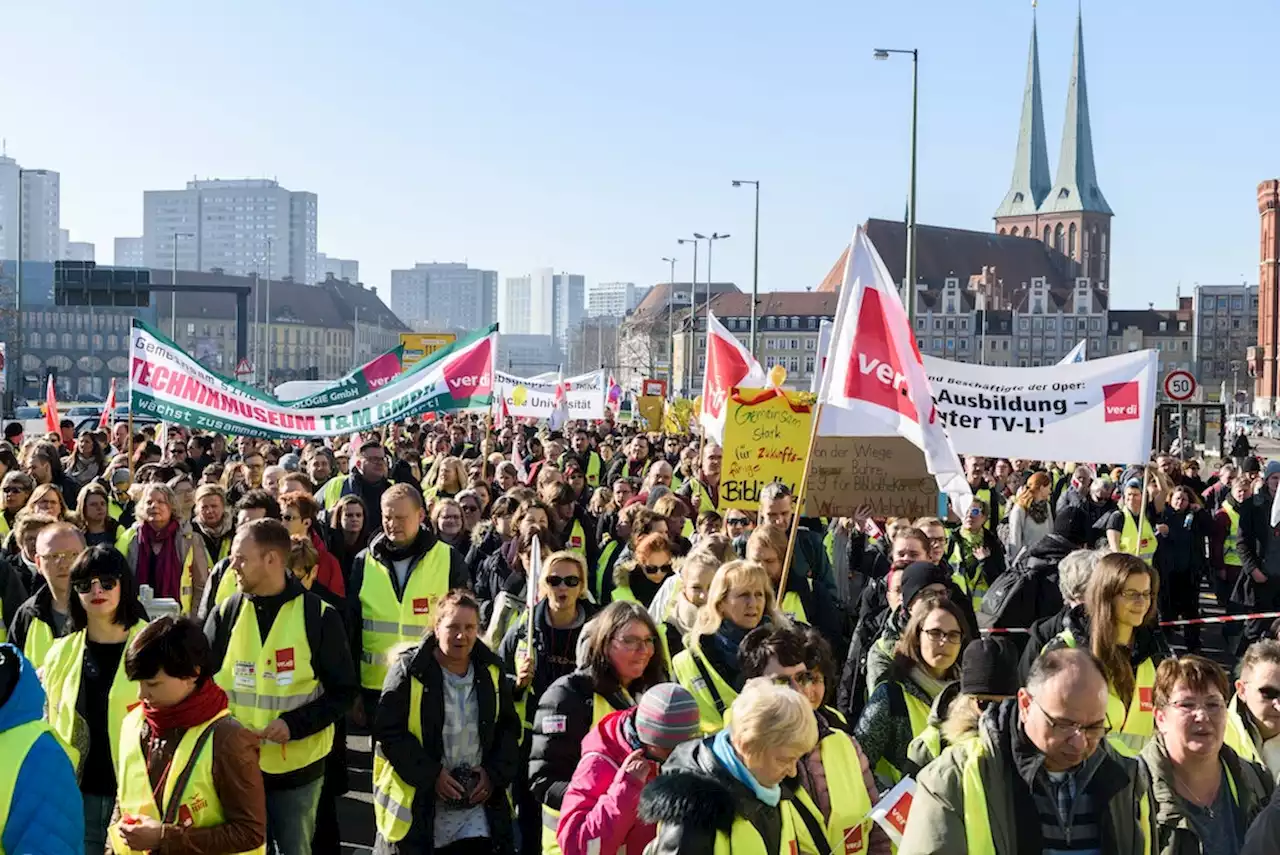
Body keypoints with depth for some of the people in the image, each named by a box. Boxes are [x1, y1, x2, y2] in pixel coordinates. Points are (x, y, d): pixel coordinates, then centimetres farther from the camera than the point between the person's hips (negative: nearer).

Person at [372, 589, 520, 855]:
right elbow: (388, 730, -12)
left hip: (478, 799, 3)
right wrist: (430, 775, -16)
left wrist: (495, 773, -3)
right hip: (417, 803, -3)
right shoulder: (409, 670, -10)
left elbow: (509, 727, 11)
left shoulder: (490, 671, 4)